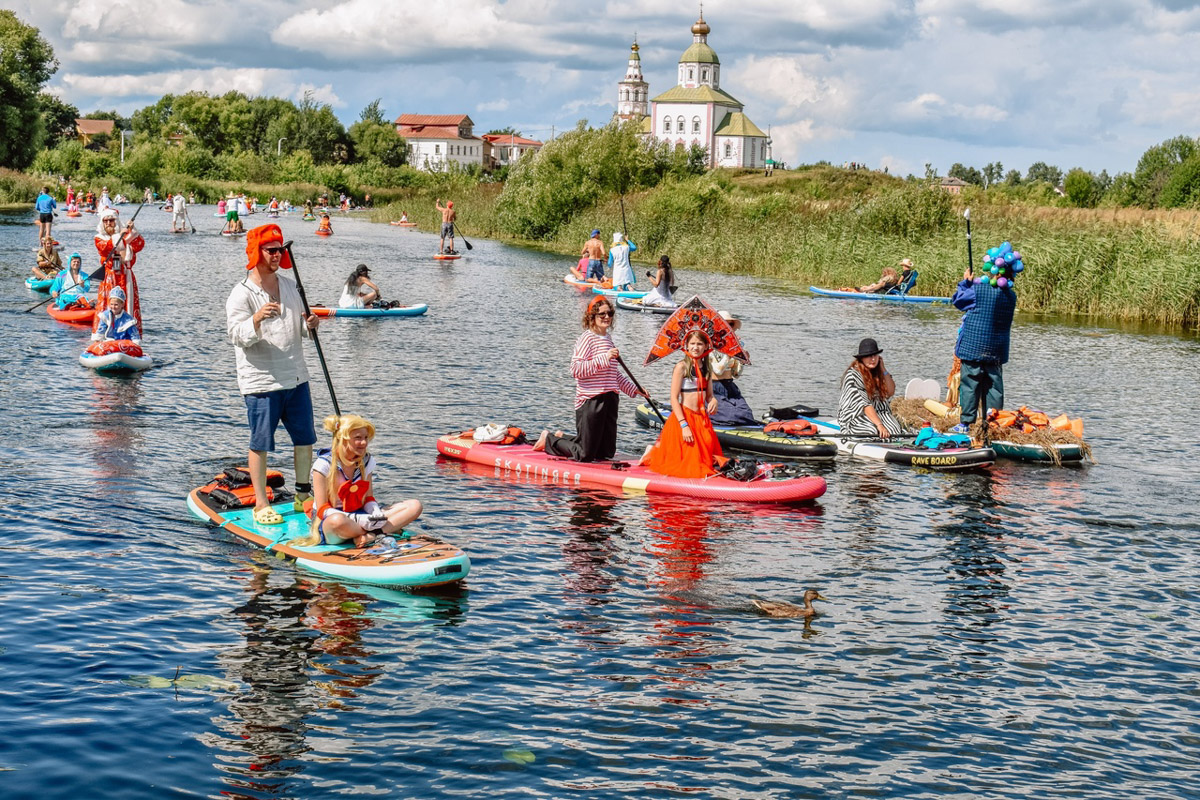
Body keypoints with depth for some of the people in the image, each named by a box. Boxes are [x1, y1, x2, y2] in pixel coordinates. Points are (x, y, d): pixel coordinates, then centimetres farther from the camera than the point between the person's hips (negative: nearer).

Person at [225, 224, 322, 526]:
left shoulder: (291, 287, 13)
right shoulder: (241, 294, -8)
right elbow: (236, 334, -18)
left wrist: (309, 326, -2)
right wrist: (256, 319, -35)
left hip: (296, 378, 7)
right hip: (261, 381, -7)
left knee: (305, 438, 11)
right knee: (261, 444, -1)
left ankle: (303, 495, 24)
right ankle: (261, 505, 6)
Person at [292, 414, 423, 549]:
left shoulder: (367, 461, 7)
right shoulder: (324, 464, -11)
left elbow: (368, 498, 12)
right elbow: (322, 510, -14)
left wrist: (376, 513, -14)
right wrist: (361, 520, -27)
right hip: (327, 523, -6)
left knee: (414, 506, -11)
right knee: (338, 521, -46)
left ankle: (369, 536, -29)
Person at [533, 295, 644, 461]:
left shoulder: (608, 339, 16)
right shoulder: (587, 338, -11)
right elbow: (576, 369, -23)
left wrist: (634, 389, 23)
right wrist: (604, 358, -26)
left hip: (609, 401, 8)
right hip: (591, 402, -8)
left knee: (606, 453, 12)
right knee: (585, 455, -3)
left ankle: (562, 438, 32)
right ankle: (549, 439, 22)